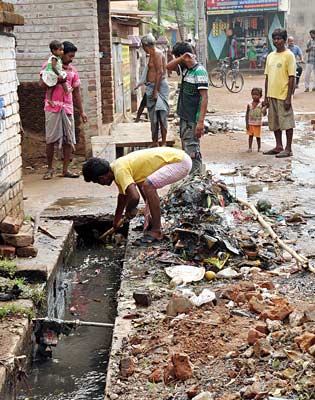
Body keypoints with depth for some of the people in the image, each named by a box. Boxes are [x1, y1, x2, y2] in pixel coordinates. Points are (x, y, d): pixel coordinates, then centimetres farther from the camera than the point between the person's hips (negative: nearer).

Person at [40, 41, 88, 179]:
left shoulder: (73, 70, 14)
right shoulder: (49, 65, 2)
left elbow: (76, 92, 16)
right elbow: (42, 83, -5)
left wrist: (81, 112, 13)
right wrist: (57, 80, -19)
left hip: (68, 108, 4)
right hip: (52, 107, -4)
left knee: (69, 140, 2)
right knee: (51, 139, -2)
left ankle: (65, 169, 9)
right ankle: (50, 169, 10)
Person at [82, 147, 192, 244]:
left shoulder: (120, 171, -20)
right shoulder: (117, 167, 10)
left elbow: (134, 197, -31)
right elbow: (123, 194, 25)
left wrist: (129, 210, -8)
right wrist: (116, 221, 35)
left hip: (181, 160, -10)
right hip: (176, 157, 10)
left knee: (148, 185, -24)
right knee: (141, 181, 21)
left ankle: (156, 231, -13)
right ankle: (154, 221, 25)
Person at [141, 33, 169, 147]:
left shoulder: (157, 53, -13)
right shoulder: (153, 54, 16)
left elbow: (160, 72, -20)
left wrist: (155, 91, -22)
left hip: (159, 86, -10)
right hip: (152, 87, 10)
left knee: (161, 116, -6)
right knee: (153, 117, 13)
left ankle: (163, 143, -2)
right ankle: (155, 142, 20)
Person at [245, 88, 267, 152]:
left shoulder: (261, 104, -7)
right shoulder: (249, 104, -2)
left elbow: (264, 114, -10)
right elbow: (247, 114, 1)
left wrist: (265, 108, -29)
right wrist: (247, 123, -4)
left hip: (257, 124, -2)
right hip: (250, 123, 2)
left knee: (257, 136, 3)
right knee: (250, 135, 6)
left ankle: (259, 148, 16)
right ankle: (250, 148, 12)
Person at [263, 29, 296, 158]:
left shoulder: (289, 55, -7)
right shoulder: (270, 56, 12)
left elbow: (292, 78, -10)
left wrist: (289, 98, -15)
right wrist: (266, 97, 11)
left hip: (283, 95, -7)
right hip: (272, 95, 7)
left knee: (287, 122, -2)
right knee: (274, 122, 11)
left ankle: (288, 149, 4)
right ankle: (279, 146, 22)